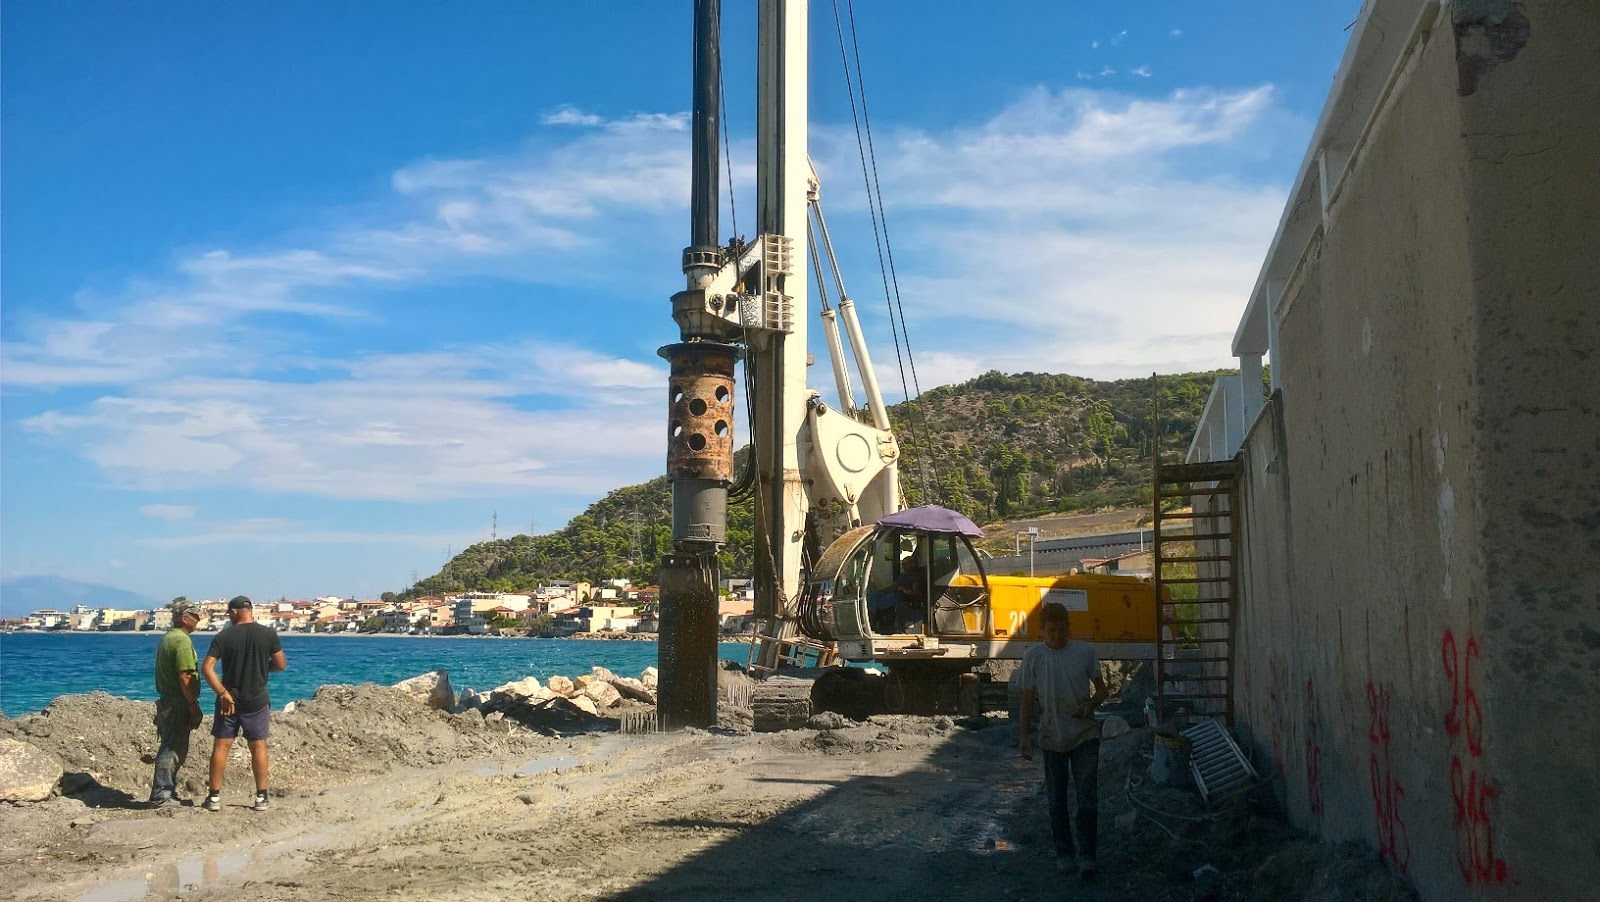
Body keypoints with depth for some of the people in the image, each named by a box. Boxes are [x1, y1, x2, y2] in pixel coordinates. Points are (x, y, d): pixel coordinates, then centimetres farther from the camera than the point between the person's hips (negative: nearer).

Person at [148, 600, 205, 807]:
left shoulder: (166, 638, 16)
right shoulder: (182, 640, -16)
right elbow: (185, 677, -22)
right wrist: (195, 708, -18)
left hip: (166, 702, 10)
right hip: (178, 705, -10)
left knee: (172, 749, 16)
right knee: (172, 751, -6)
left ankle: (167, 792, 22)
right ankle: (161, 796, -4)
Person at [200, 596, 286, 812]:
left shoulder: (224, 637, -5)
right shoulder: (268, 634, -6)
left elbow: (207, 668, -13)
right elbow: (281, 665, -1)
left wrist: (223, 693, -12)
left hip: (228, 700, 0)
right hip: (257, 701, 0)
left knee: (221, 746, 7)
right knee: (259, 747, 7)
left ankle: (214, 797, 8)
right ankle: (261, 797, 8)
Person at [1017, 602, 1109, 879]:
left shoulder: (1084, 652, -1)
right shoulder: (1032, 657, -2)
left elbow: (1101, 689, 7)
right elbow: (1028, 698, 3)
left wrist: (1090, 705, -14)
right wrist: (1025, 735, -3)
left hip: (1085, 734, -1)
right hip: (1052, 738, 1)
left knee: (1088, 798, -6)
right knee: (1057, 799, 9)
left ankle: (1087, 855, 1)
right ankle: (1064, 852, 22)